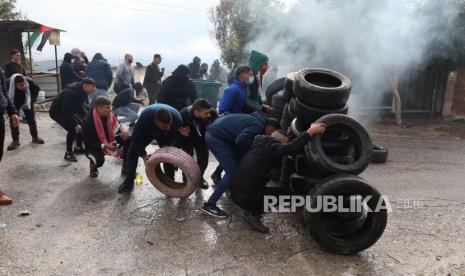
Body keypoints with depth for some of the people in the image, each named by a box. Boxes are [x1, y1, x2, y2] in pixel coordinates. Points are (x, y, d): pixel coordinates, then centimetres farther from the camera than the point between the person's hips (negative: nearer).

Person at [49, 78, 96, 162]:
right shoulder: (71, 92, -33)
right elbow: (66, 112, -33)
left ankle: (78, 148, 21)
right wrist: (75, 124, -31)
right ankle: (68, 153, -8)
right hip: (57, 112, -9)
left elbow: (81, 107, 5)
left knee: (82, 125, 4)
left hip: (68, 111, 9)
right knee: (72, 129, -22)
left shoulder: (83, 92, -6)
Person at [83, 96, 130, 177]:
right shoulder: (88, 121, -26)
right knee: (99, 160, -37)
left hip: (109, 142, 5)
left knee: (127, 138, -16)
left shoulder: (109, 115, -11)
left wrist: (124, 128, -24)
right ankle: (93, 165, 6)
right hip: (94, 147, -5)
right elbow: (88, 143, -24)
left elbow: (117, 127, 3)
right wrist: (105, 146, -37)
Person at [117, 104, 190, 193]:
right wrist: (143, 155, -35)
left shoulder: (176, 117, -40)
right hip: (146, 132, -1)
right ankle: (129, 181, 5)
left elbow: (177, 135, -26)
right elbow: (136, 137, -31)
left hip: (165, 135, 1)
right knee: (132, 152, -10)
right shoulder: (145, 116, -44)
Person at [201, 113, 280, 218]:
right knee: (231, 172, -10)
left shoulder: (257, 120, 16)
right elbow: (241, 140, -26)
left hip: (213, 133, 11)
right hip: (216, 138, -11)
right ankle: (209, 205, -8)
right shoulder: (258, 126, -14)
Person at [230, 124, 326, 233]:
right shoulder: (271, 147, -13)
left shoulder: (258, 142, 9)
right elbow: (292, 148, -30)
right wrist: (310, 131, -24)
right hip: (246, 196, -8)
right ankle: (253, 215, 2)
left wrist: (286, 134, 27)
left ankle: (250, 211, 18)